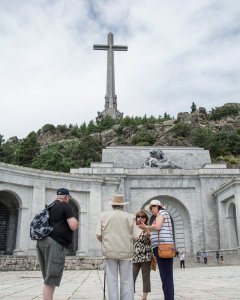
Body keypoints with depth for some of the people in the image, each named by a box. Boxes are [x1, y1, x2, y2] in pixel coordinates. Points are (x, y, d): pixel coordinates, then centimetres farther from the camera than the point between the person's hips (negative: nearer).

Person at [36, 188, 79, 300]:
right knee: (51, 279, -7)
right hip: (55, 243, -8)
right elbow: (73, 226, -12)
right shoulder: (66, 206, -3)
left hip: (42, 241, 8)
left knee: (48, 277, 15)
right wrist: (75, 221, 9)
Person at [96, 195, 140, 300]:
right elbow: (135, 236, -2)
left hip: (109, 251, 1)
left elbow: (98, 235, -2)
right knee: (126, 280, 6)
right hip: (126, 251, 0)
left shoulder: (104, 215, 1)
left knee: (112, 280, 6)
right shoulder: (130, 216, 0)